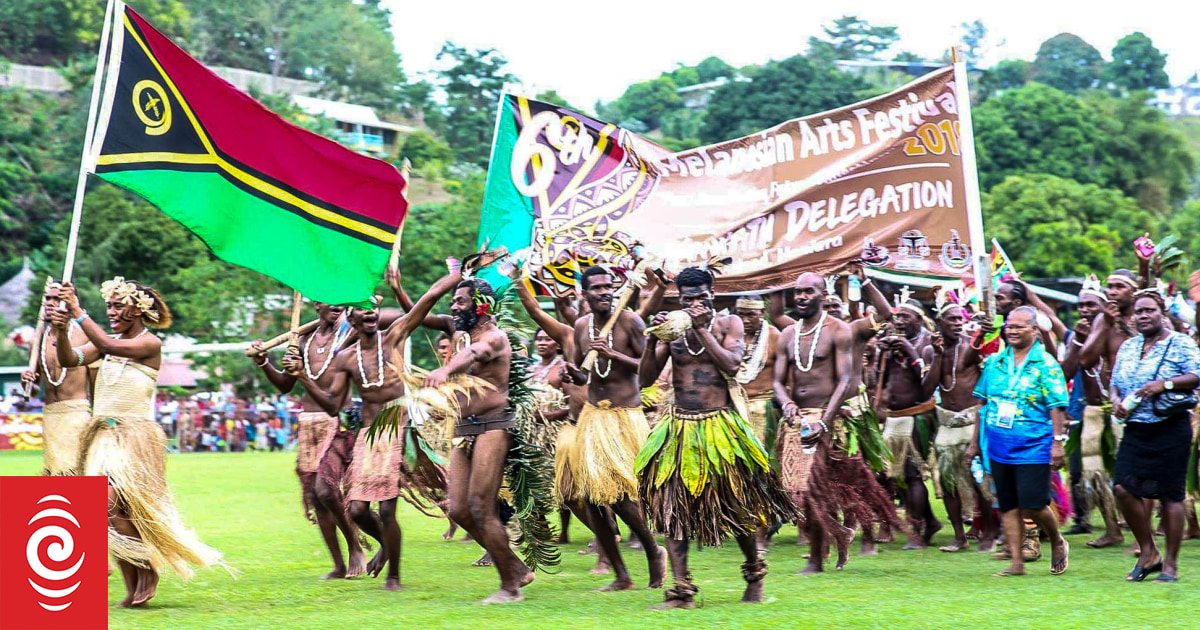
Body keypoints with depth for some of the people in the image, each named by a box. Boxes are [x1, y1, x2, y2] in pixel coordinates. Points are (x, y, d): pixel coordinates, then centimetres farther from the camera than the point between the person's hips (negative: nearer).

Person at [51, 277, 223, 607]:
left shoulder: (150, 343, -7)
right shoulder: (106, 341, 12)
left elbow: (109, 347, -23)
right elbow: (69, 359, 0)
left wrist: (77, 313, -21)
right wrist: (61, 331, -18)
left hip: (134, 436, -6)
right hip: (102, 435, 6)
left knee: (112, 506, -18)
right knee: (117, 515, 5)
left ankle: (146, 571, 1)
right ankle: (134, 589, 12)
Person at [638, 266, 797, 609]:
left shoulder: (728, 324, 2)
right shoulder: (672, 329, 5)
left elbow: (731, 365, -15)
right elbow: (645, 379, 1)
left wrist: (702, 328, -15)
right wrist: (652, 339, -13)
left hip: (720, 426, -2)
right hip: (679, 427, 2)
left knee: (737, 504, 5)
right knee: (672, 506, -6)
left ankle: (754, 576, 28)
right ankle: (681, 590, -4)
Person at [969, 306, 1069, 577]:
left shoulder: (1046, 365, -4)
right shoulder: (994, 362, 11)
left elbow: (1057, 407, -7)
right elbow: (983, 402, 16)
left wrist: (1057, 442, -15)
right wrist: (975, 441, 15)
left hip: (1033, 447, -5)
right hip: (999, 447, 5)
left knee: (1032, 505, -8)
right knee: (1008, 506, 6)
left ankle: (1057, 544, 20)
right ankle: (1016, 562, 12)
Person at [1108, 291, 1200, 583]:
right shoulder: (1128, 347, 15)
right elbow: (1115, 383, 20)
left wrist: (1164, 384, -24)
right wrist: (1116, 401, -1)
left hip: (1171, 429, -5)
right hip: (1135, 429, 5)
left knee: (1170, 495, -1)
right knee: (1123, 488, -7)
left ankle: (1170, 564, 8)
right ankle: (1148, 553, 9)